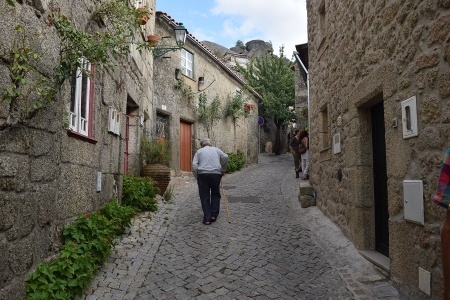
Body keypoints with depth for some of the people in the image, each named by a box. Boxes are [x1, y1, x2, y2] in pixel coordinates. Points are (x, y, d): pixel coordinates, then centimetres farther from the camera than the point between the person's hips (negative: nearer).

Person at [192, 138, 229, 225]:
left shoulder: (199, 151, 15)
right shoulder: (216, 149, 18)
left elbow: (194, 165, 1)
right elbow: (225, 157, 1)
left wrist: (197, 177, 8)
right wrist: (223, 170, 9)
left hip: (202, 174, 0)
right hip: (216, 173, 1)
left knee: (204, 197, 6)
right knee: (215, 194, 17)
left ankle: (207, 219, 7)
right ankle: (214, 215, 14)